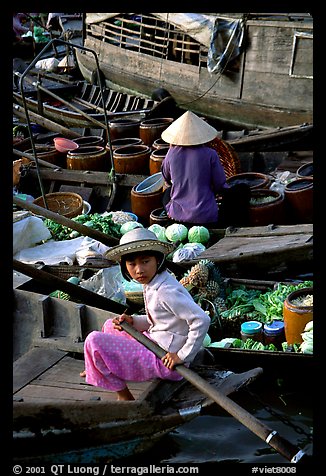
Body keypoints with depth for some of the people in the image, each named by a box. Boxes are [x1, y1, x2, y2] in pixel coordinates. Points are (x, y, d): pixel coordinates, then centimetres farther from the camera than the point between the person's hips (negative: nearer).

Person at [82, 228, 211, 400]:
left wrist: (183, 356, -22)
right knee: (110, 325, 25)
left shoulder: (166, 292, -25)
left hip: (163, 360, -10)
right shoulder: (151, 285, 5)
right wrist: (133, 321, -1)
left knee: (94, 341, -11)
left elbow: (202, 320, -29)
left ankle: (124, 397, 1)